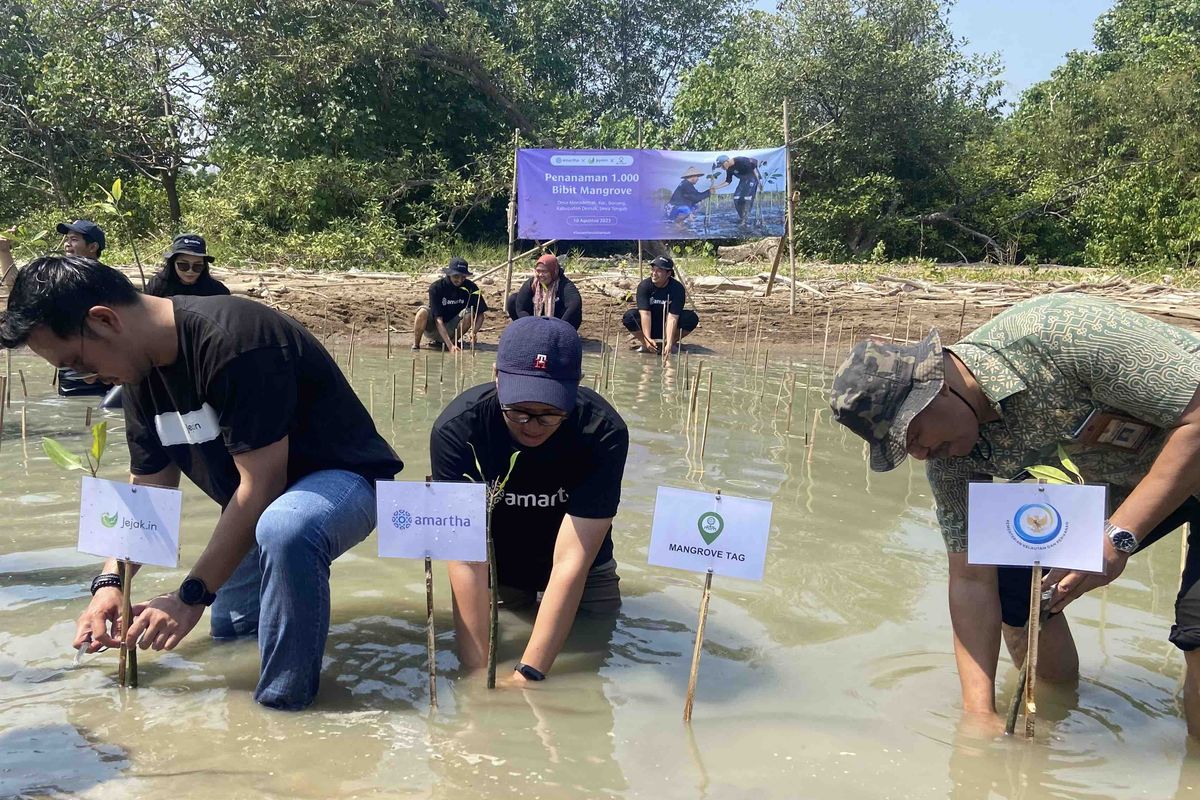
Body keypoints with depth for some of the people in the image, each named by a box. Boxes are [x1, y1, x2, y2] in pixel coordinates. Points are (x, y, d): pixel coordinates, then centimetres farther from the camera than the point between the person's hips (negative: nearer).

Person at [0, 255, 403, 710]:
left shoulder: (232, 341, -30)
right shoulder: (144, 369, -1)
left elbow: (261, 485, -29)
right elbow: (148, 491, 7)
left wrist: (192, 595, -23)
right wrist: (110, 582, -7)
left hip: (340, 477, -9)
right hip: (260, 504, 9)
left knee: (283, 529, -41)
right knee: (230, 629, 17)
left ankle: (283, 706, -24)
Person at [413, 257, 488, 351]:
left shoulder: (470, 287, -13)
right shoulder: (436, 287, -21)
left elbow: (480, 314, -8)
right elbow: (438, 320, -26)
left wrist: (473, 333, -30)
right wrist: (450, 346, -37)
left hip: (451, 329, 2)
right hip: (434, 328, -2)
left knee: (469, 313, -25)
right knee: (423, 312, -33)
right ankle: (415, 346, -14)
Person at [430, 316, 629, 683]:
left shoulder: (604, 433, -33)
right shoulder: (456, 429, -32)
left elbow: (570, 563, -35)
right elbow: (467, 558, -33)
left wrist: (528, 674, -39)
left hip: (583, 567, 0)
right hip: (497, 562, 0)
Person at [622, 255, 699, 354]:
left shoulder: (677, 289, -20)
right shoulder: (644, 286, -18)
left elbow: (672, 318, -27)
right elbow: (645, 314, -27)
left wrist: (669, 343, -38)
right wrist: (647, 339, -39)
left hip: (666, 328, 0)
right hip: (649, 326, 0)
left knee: (692, 318, -26)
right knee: (629, 316, -30)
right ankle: (644, 344, -11)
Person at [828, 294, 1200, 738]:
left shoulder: (1059, 335, -35)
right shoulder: (948, 454, -14)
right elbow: (971, 580, -11)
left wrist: (1119, 536, -36)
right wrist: (979, 713, -18)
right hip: (1118, 479, 6)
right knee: (1008, 574, -4)